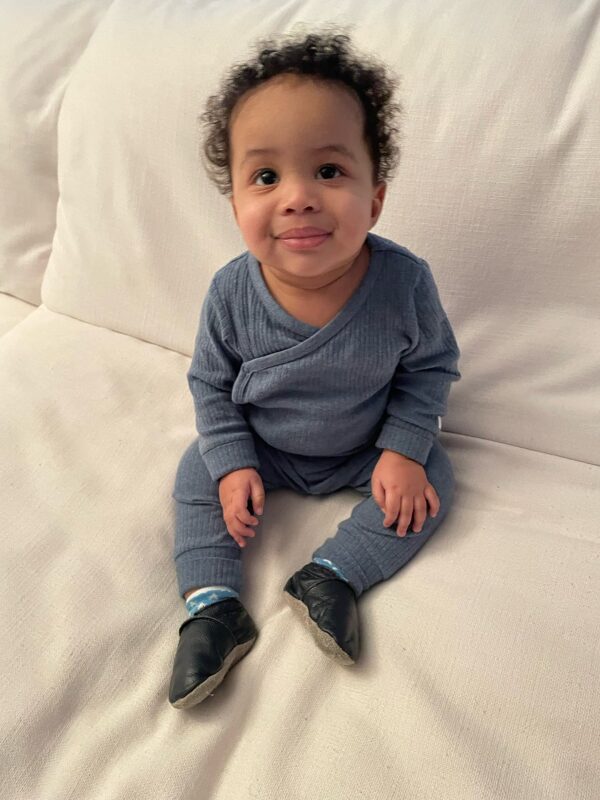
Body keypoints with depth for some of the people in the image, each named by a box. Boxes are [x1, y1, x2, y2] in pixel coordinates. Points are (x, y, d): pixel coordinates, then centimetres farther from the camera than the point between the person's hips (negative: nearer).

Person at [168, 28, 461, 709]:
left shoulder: (405, 282, -27)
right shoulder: (232, 293, -25)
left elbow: (430, 366, -10)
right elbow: (210, 382, -9)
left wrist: (403, 449, -19)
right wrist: (233, 463, -15)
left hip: (368, 448, 0)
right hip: (262, 448, 1)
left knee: (433, 480, -14)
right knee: (196, 474, -8)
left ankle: (332, 575, -12)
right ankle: (214, 604, -2)